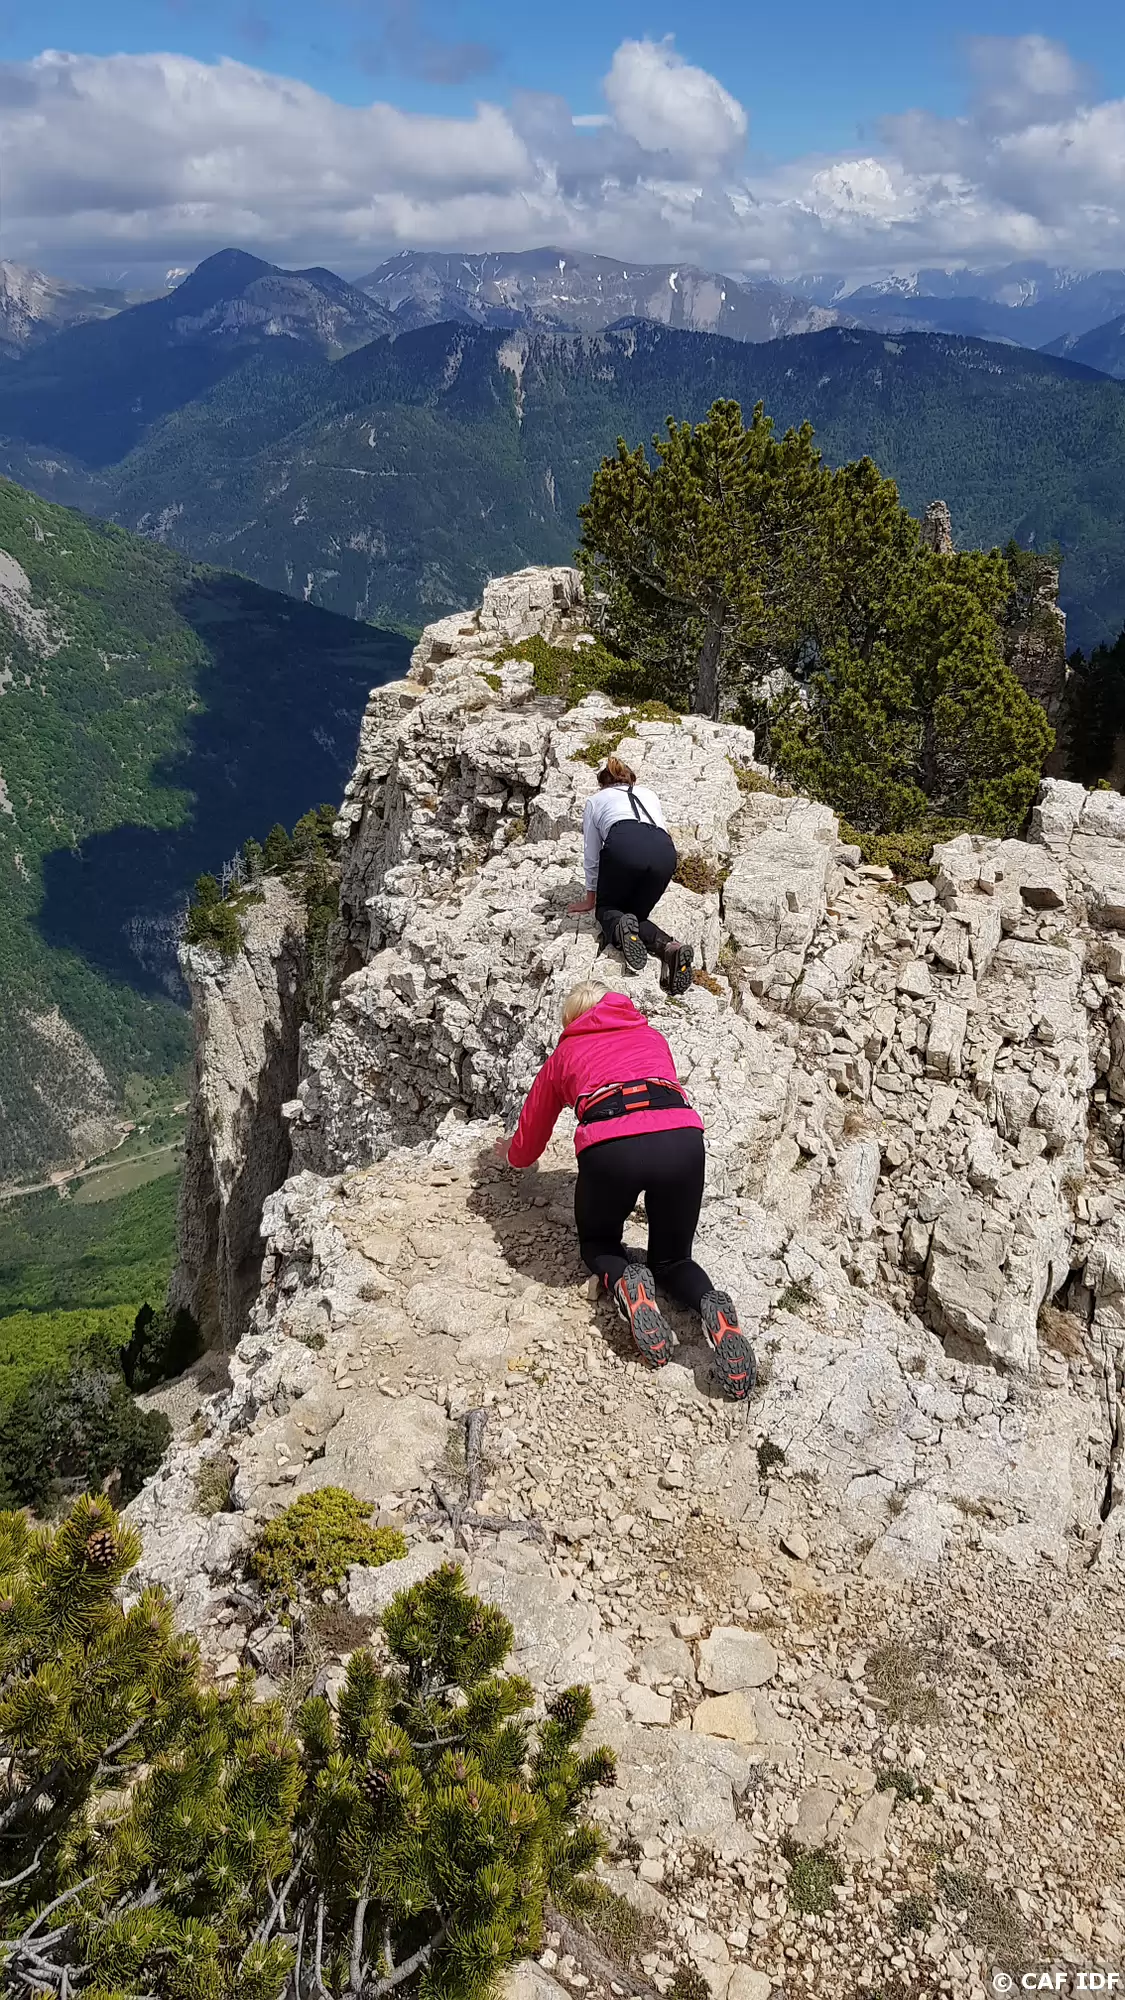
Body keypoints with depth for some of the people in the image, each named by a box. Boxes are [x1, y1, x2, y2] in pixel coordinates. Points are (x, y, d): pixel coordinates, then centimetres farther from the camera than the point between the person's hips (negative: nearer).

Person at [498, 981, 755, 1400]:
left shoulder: (564, 1055, 28)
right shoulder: (651, 1036, 33)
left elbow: (526, 1147, 36)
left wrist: (510, 1151, 60)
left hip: (609, 1146, -1)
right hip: (683, 1140, 2)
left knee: (598, 1242, 28)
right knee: (671, 1259, 22)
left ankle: (625, 1283, -6)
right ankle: (709, 1303, -12)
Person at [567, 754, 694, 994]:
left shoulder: (596, 799, 32)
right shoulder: (649, 794, 40)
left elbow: (591, 855, 33)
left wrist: (591, 898, 46)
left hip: (624, 845, -3)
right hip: (665, 850, 3)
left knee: (606, 909, 19)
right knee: (636, 915, 18)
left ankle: (621, 928, -19)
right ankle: (669, 946, -15)